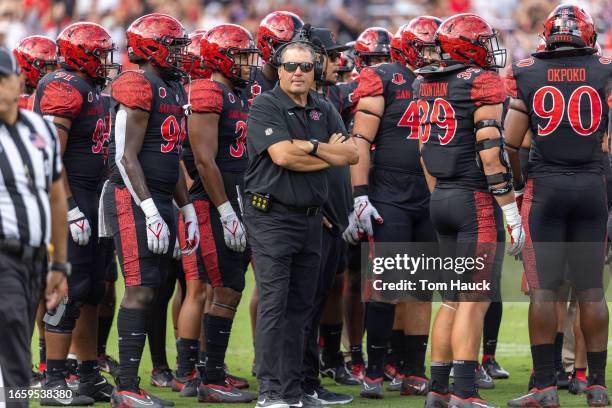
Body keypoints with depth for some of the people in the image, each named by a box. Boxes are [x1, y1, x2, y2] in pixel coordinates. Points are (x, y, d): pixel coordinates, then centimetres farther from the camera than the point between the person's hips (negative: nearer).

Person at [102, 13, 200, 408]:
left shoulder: (174, 90, 17)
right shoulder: (138, 88, -13)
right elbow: (127, 157, -17)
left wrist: (188, 210, 21)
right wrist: (150, 212, -21)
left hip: (161, 201, 9)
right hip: (134, 200, -9)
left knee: (152, 290, 8)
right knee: (141, 289, -11)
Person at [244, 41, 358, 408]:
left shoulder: (324, 111, 13)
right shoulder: (265, 106, -7)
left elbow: (352, 154, 2)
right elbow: (282, 155, -19)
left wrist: (311, 147, -13)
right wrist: (330, 154, -6)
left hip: (311, 220, 7)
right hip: (272, 216, -7)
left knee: (299, 308, 9)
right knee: (273, 306, -10)